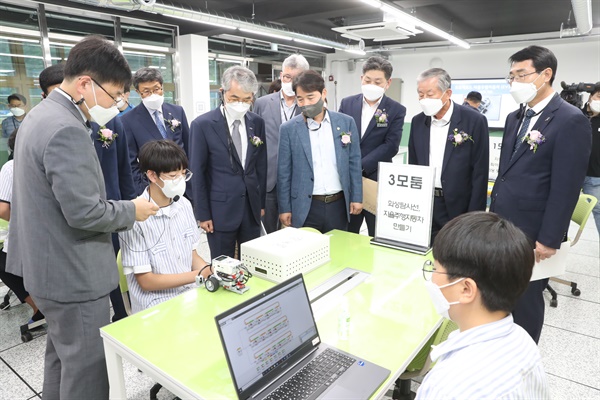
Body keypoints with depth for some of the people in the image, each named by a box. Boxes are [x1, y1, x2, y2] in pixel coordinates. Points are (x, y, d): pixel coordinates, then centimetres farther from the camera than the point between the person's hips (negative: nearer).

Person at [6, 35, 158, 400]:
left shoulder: (41, 115, 9)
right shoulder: (67, 129, -24)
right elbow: (84, 213, -26)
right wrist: (131, 211, -12)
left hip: (49, 265, 10)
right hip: (73, 273, -10)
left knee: (63, 355, 26)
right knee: (86, 368, 6)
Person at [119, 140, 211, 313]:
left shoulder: (184, 205, 4)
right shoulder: (134, 218, -16)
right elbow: (146, 281, -13)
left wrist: (213, 271, -8)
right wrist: (199, 275, -17)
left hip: (191, 293, 6)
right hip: (157, 305, -6)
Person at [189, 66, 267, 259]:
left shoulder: (257, 123, 3)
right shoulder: (203, 125, -9)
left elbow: (261, 166, 9)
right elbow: (197, 173, -6)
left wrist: (261, 203, 10)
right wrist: (203, 214, -6)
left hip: (252, 208, 4)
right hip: (221, 209, -4)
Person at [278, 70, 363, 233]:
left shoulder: (346, 122, 1)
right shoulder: (289, 128, -3)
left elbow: (354, 163, 6)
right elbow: (284, 172, 0)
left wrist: (356, 197, 3)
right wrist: (284, 208, 0)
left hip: (338, 204, 2)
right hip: (305, 207, -1)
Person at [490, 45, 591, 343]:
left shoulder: (571, 120, -13)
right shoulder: (515, 118, 11)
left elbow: (567, 186, -16)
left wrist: (549, 239, -15)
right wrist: (493, 213, 15)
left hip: (531, 232, -7)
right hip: (500, 224, 7)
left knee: (525, 301, 10)